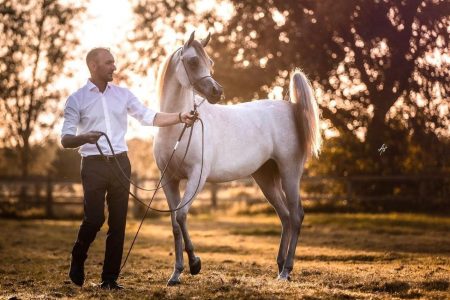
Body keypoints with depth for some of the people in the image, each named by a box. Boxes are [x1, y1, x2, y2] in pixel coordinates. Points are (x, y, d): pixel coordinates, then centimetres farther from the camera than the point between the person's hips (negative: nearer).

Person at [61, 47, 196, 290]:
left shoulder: (123, 94, 10)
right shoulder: (77, 100, -1)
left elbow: (149, 117, 8)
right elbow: (65, 139, -5)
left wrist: (180, 117, -4)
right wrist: (84, 138, -26)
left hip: (120, 163, 4)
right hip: (93, 164, -4)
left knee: (118, 222, 3)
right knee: (94, 219, -11)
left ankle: (110, 278, 10)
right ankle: (77, 261, 17)